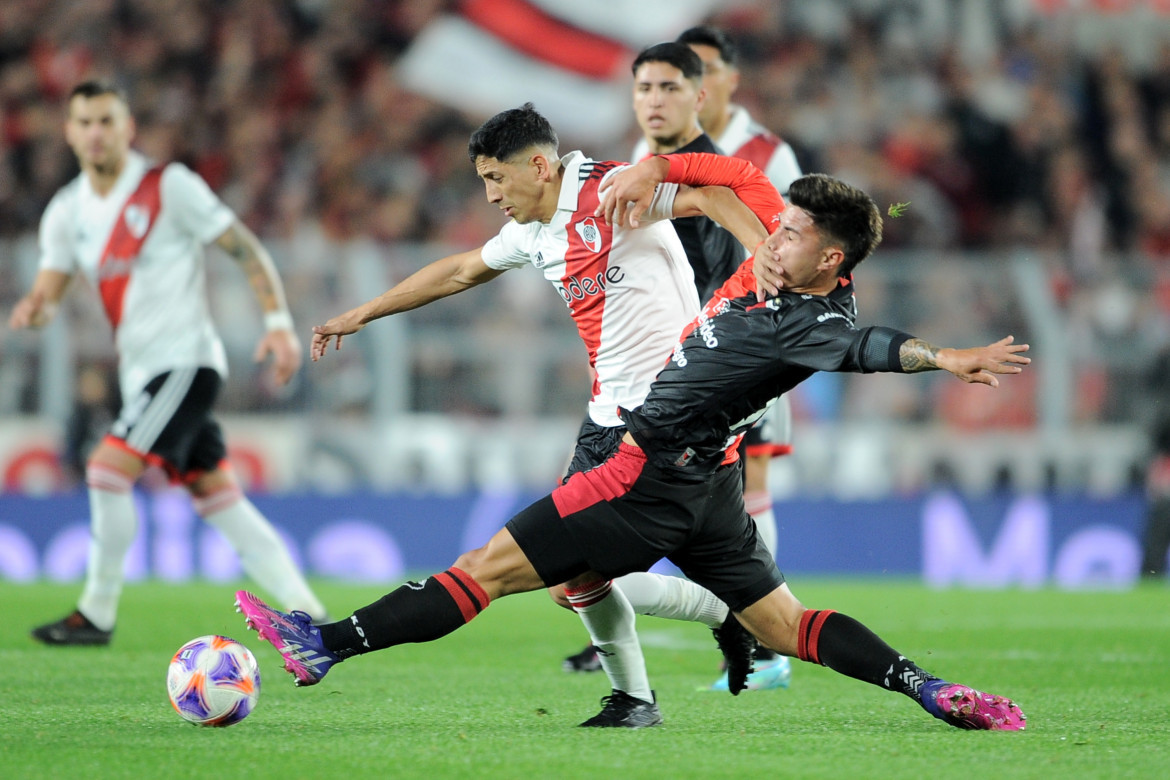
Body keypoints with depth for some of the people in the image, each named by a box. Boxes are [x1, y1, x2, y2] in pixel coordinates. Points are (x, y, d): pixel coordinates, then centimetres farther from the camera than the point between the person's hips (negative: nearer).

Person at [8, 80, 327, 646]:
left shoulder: (169, 186, -10)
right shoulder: (68, 210, 8)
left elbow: (245, 249, -7)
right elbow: (49, 288, 7)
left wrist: (278, 321, -16)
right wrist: (33, 310, -17)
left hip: (186, 360, -7)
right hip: (141, 371, 7)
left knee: (109, 468, -19)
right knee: (217, 495, 7)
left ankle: (97, 614, -7)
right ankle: (309, 614, 12)